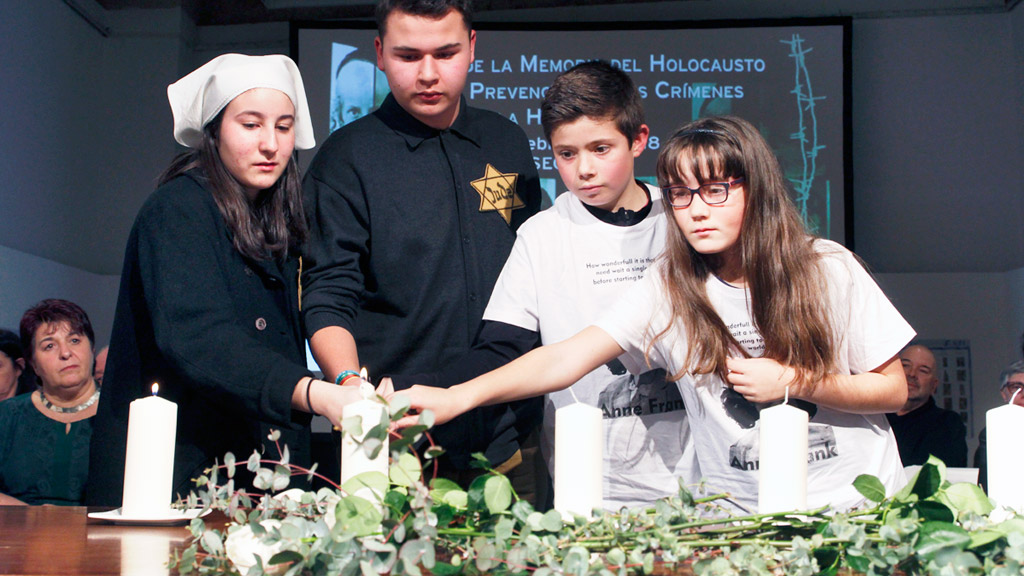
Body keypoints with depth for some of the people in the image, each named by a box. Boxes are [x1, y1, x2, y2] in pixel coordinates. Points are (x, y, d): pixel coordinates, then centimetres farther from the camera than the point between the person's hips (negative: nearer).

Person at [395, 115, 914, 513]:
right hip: (740, 510, 1)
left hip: (857, 500, 0)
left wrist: (795, 381, -12)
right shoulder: (668, 288, -4)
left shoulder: (829, 270, -4)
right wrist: (458, 396, -26)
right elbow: (568, 357, -14)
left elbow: (894, 390, 3)